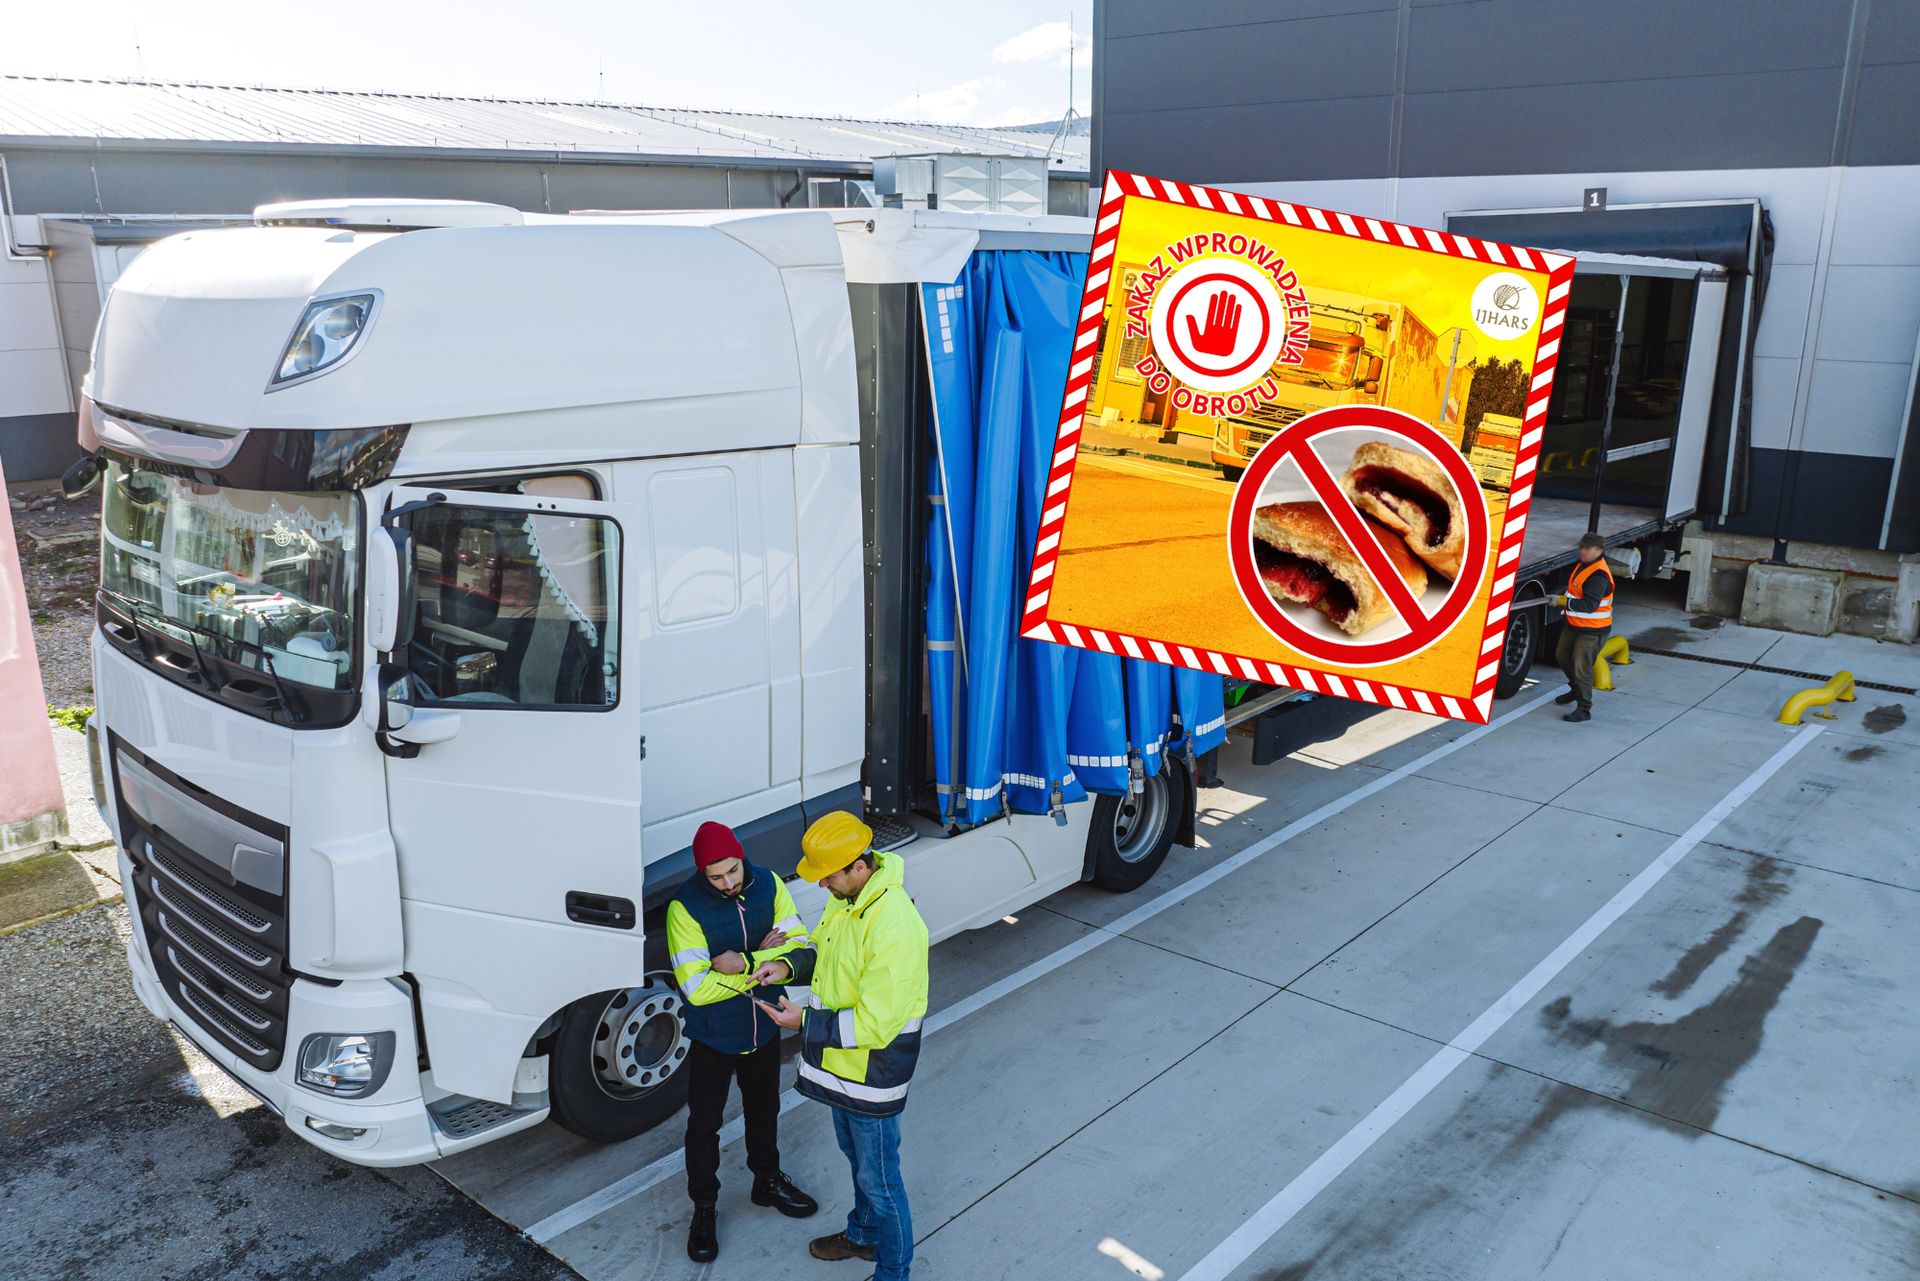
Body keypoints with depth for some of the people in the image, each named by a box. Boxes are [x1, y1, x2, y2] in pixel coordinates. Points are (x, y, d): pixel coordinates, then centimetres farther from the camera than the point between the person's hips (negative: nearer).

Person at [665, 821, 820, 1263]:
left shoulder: (768, 885, -13)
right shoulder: (686, 907, -24)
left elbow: (802, 949, -16)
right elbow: (697, 988, -28)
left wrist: (745, 964, -32)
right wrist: (764, 961, -25)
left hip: (764, 1029, 4)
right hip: (712, 1039, -3)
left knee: (764, 1111, 25)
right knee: (704, 1124, 14)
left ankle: (767, 1181, 49)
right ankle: (704, 1209, 36)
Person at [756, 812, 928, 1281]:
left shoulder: (894, 927, -35)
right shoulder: (845, 896, -6)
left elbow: (874, 1023, -30)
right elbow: (825, 946, 14)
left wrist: (805, 1023, -24)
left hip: (872, 1073, -9)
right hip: (840, 1058, 9)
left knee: (878, 1178, 10)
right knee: (856, 1155, 30)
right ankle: (863, 1234, 53)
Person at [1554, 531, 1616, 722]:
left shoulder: (1598, 576, -26)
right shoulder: (1584, 564, 5)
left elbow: (1590, 605, -33)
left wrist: (1564, 601, -34)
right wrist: (1564, 599, 11)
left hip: (1592, 630, -10)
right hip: (1574, 625, 10)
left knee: (1581, 667, -8)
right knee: (1562, 656, 25)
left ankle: (1584, 709, 2)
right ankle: (1576, 689, 47)